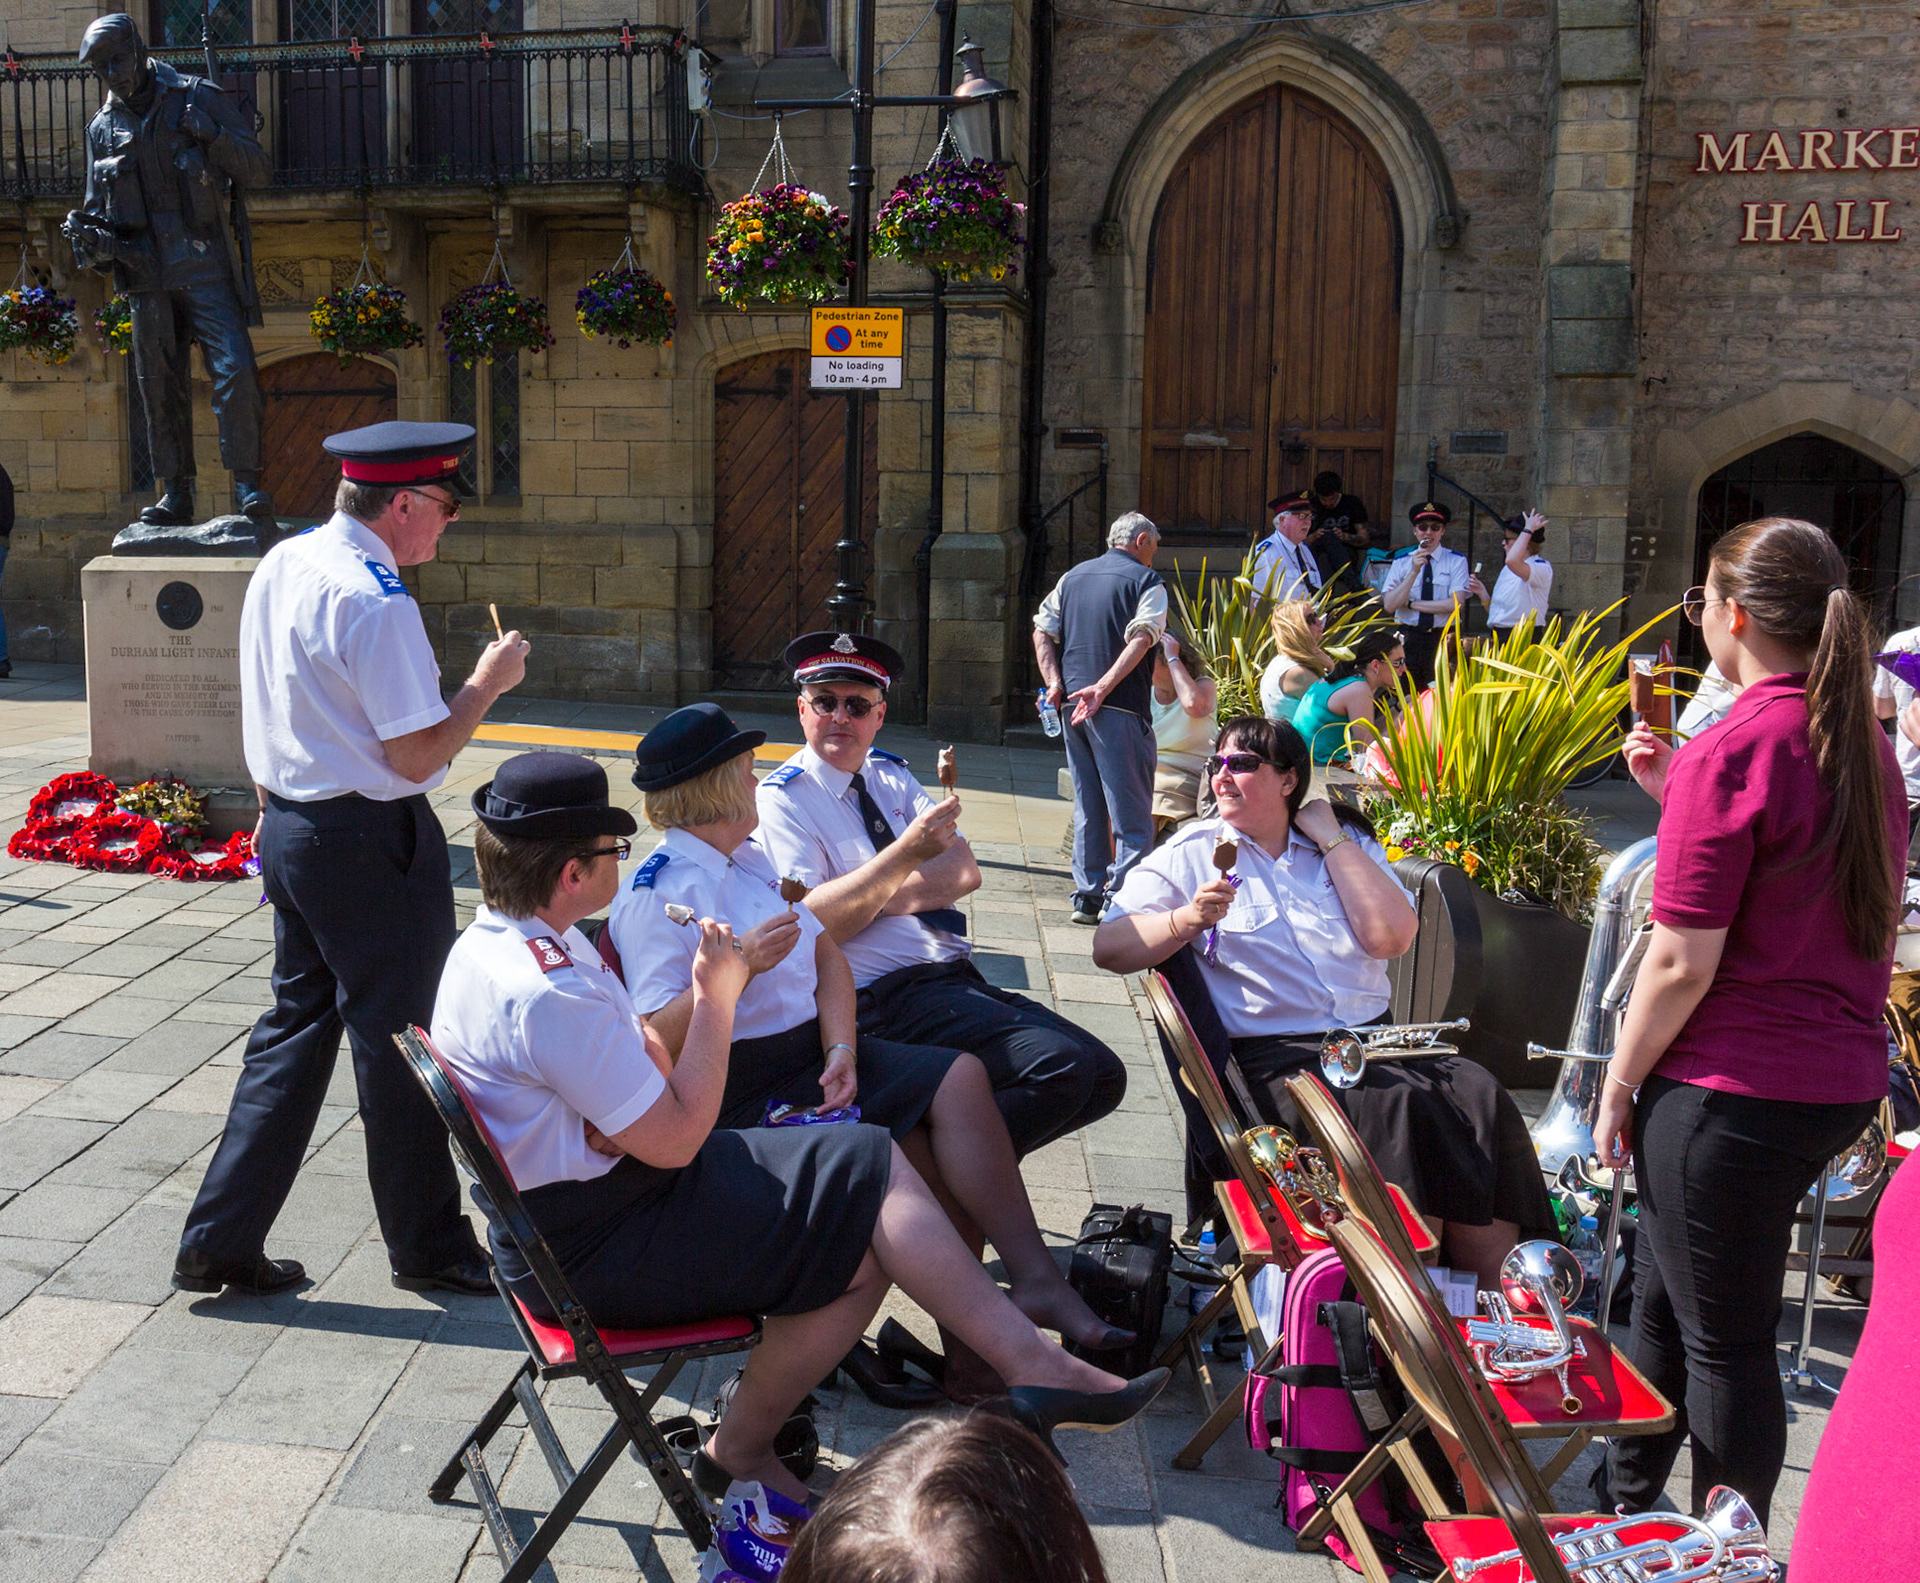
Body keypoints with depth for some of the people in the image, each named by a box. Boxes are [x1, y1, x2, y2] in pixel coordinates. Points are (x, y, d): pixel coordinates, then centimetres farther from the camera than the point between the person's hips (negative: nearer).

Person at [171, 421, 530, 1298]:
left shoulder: (279, 567, 7)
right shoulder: (374, 600, -21)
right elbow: (417, 756, -20)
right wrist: (487, 683, -8)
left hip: (290, 828, 9)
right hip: (370, 843, -9)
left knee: (296, 1026, 17)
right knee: (396, 1043, 5)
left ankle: (220, 1241, 22)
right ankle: (428, 1248, 21)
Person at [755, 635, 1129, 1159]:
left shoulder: (892, 777, 18)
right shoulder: (783, 799, -1)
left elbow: (965, 873, 5)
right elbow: (812, 920, -16)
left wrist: (872, 896, -11)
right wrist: (907, 852, -22)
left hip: (960, 977, 8)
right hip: (886, 996, -7)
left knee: (1104, 1075, -5)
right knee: (1063, 1066, -24)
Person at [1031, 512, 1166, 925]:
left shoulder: (1073, 576, 17)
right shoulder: (1146, 581, -1)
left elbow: (1042, 632, 10)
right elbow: (1140, 640, -16)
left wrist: (1055, 683, 2)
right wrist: (1102, 688, -22)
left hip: (1074, 704, 6)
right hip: (1119, 709, -6)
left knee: (1087, 807, 14)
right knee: (1131, 813, -1)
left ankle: (1087, 897, 16)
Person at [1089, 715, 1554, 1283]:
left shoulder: (1346, 842, 16)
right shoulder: (1194, 853, 9)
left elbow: (1390, 937, -1)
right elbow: (1109, 947, -1)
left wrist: (1331, 840, 0)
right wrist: (1189, 920, -18)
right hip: (1276, 1056, -4)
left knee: (1479, 1099, -22)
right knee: (1399, 1106, -29)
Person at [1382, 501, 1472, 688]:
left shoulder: (1456, 561, 2)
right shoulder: (1402, 562, 7)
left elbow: (1455, 604, -10)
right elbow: (1389, 606, -4)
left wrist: (1411, 603, -6)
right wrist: (1414, 572, -12)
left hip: (1443, 638, -2)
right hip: (1409, 637, 2)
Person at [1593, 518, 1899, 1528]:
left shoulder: (1731, 752, -19)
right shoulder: (1865, 746, 7)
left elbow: (1683, 961, -19)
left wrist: (1619, 1085, -8)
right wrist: (1676, 793, 14)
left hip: (1733, 1092, -9)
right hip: (1844, 1079, 9)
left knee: (1724, 1341, 7)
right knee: (1664, 1288, 23)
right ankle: (1627, 1499, 40)